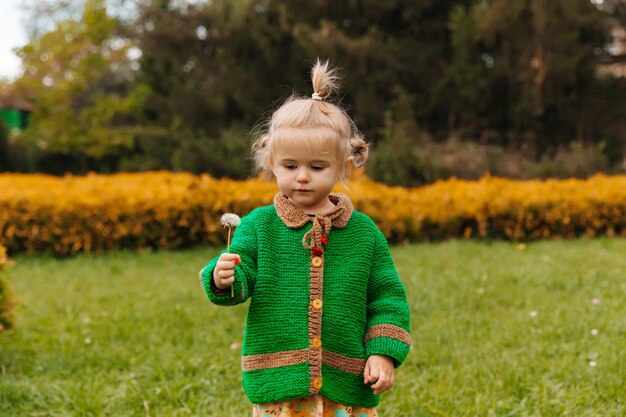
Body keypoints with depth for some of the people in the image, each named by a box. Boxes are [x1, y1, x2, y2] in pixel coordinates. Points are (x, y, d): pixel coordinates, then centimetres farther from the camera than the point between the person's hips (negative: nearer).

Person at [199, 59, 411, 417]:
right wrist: (223, 280, -29)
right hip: (278, 388, -1)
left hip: (348, 388, 1)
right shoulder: (258, 226, 0)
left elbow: (388, 299, 7)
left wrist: (384, 353, -4)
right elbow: (243, 278, -6)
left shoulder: (364, 232, 3)